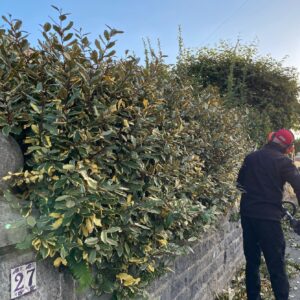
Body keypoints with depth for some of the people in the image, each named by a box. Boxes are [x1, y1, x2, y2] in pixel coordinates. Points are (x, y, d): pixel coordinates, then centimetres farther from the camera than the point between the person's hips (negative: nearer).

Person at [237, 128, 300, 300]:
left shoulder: (250, 158, 9)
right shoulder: (283, 161, -6)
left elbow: (240, 183, 17)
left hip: (247, 214, 5)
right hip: (269, 216, -5)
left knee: (252, 260, 14)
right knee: (276, 263, 2)